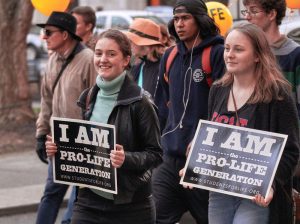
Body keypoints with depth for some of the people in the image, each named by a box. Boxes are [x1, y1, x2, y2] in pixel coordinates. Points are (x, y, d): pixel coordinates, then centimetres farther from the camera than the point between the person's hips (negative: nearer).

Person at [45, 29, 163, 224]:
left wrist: (126, 159, -25)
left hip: (130, 206, -5)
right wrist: (59, 148, 1)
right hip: (89, 201, 5)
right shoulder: (88, 98, 9)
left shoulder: (139, 102, -9)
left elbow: (155, 154, -8)